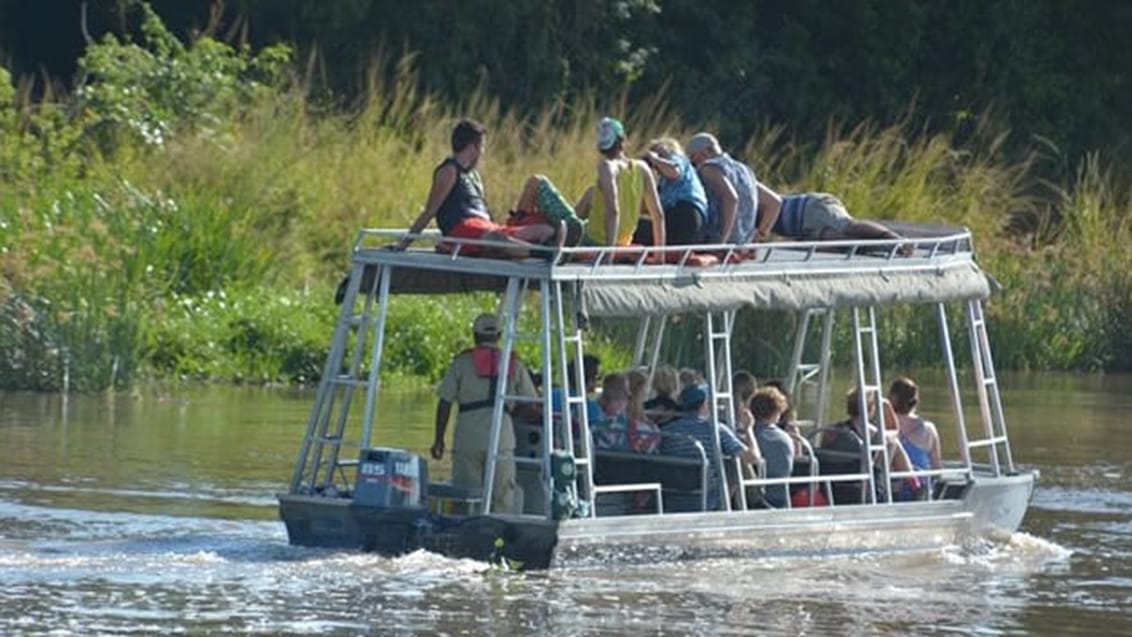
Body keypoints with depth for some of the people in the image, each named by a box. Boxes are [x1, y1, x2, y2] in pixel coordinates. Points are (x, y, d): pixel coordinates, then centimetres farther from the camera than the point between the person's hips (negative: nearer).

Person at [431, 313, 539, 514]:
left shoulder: (462, 362, 5)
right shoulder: (514, 365, 10)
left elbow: (445, 402, 2)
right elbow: (531, 404, 10)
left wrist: (439, 439, 7)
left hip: (467, 439, -1)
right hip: (502, 438, 1)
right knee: (503, 499, 2)